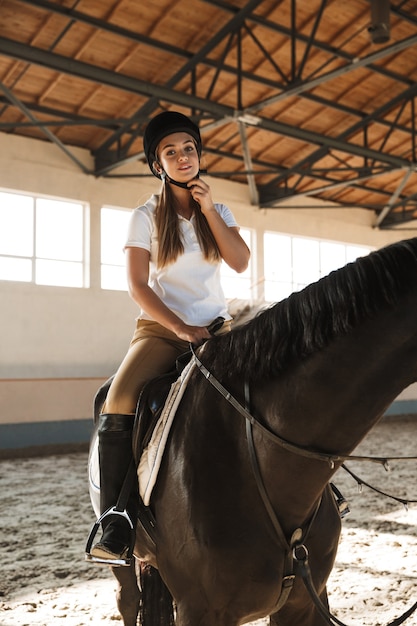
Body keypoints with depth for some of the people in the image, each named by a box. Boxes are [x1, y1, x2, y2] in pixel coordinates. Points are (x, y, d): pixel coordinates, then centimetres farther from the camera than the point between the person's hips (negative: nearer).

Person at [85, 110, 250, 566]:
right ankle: (114, 529, -17)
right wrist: (181, 328, -17)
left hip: (215, 325, 3)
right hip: (160, 327, -2)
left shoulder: (218, 211, 13)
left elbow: (241, 262, -2)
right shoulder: (146, 217, 3)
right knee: (117, 409, -27)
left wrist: (209, 209, -8)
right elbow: (137, 285, -6)